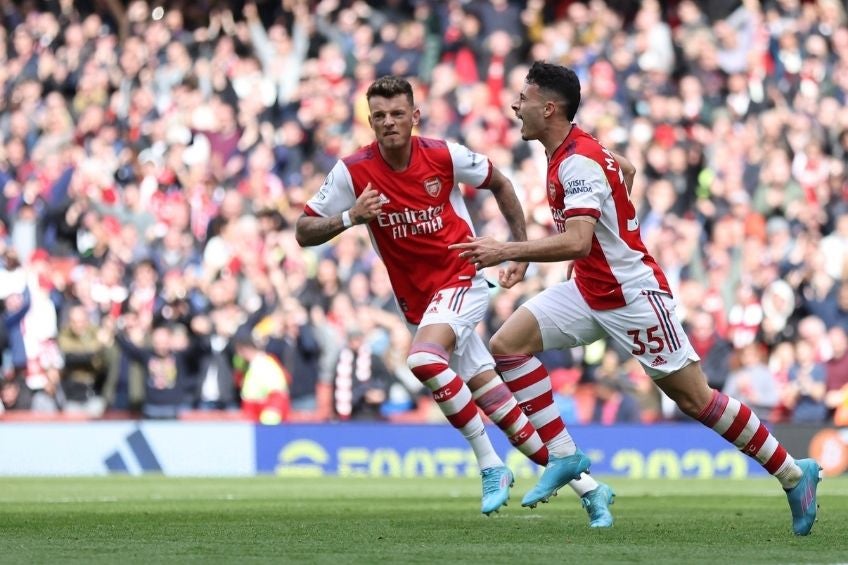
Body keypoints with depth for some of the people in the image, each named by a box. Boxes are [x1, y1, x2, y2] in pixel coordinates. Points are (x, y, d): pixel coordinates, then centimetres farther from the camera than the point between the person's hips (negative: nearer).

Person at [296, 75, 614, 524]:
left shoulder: (445, 156, -10)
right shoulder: (352, 172, -9)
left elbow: (499, 184, 8)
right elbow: (304, 233, -6)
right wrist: (349, 217, -24)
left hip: (462, 279, -3)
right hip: (416, 299, 3)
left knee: (423, 358, -31)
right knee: (489, 396, 2)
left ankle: (491, 465, -18)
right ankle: (586, 485, 12)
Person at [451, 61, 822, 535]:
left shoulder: (579, 161, -23)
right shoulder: (567, 154, 7)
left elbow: (577, 242, -35)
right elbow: (620, 171, 27)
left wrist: (506, 251, -35)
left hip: (631, 294, -10)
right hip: (590, 291, 10)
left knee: (695, 399, -5)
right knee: (507, 344, -4)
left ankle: (794, 473, 6)